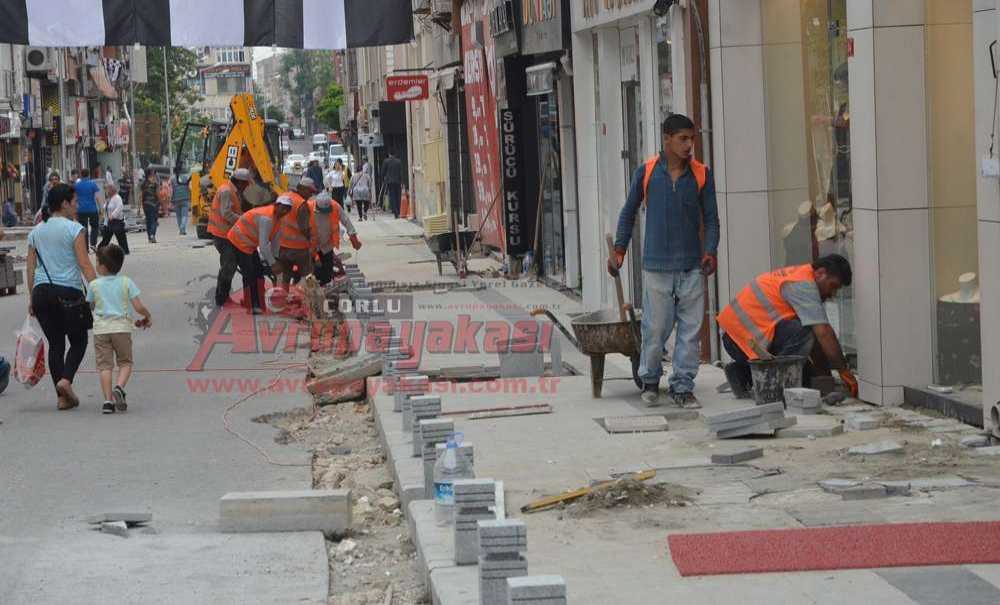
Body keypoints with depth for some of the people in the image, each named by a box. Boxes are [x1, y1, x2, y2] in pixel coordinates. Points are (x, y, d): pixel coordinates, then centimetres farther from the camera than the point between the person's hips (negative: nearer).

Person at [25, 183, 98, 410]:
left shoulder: (36, 232, 12)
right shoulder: (74, 229, -5)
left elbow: (31, 268, 11)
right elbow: (84, 264, -12)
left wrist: (31, 298, 14)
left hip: (42, 291, 5)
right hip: (69, 291, -5)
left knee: (55, 343, 10)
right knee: (78, 341, 10)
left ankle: (63, 396, 8)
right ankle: (66, 379, -13)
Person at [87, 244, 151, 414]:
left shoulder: (94, 285, 2)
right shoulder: (126, 282, 2)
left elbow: (90, 306, 17)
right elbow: (138, 307, -2)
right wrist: (148, 316, 17)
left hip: (101, 329, 0)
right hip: (121, 327, 0)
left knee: (105, 365, 2)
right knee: (125, 362, 12)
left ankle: (108, 400, -7)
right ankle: (119, 387, -15)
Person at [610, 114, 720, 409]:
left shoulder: (701, 174, 3)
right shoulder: (646, 173, 0)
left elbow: (711, 218, 7)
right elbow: (628, 213, 11)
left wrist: (710, 251, -8)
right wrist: (619, 249, 6)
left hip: (692, 266, 1)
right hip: (656, 265, -1)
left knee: (690, 329, 1)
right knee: (655, 328, 2)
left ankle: (682, 387, 9)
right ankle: (650, 381, 21)